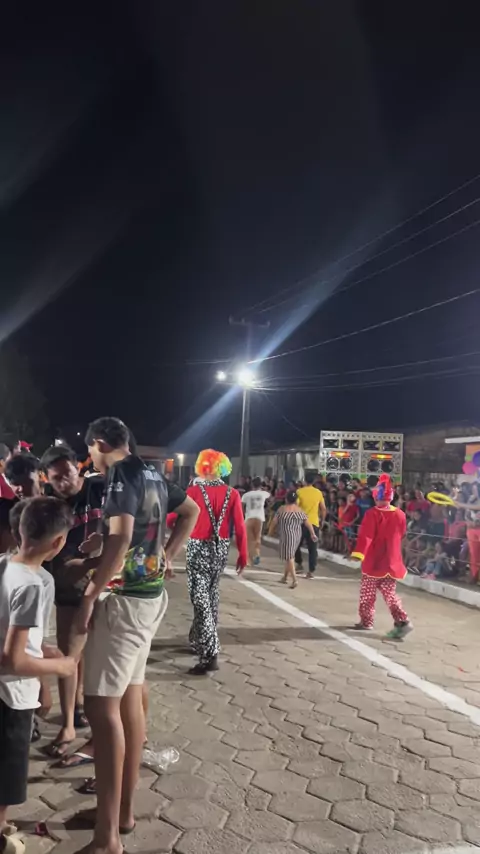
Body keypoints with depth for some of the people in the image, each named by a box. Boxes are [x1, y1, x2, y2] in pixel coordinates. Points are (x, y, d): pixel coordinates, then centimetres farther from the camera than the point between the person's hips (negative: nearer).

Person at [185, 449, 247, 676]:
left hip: (199, 548, -4)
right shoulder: (232, 494, -1)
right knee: (211, 595, 21)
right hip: (221, 549, 5)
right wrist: (243, 554, 5)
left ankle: (210, 655, -7)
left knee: (201, 599, -2)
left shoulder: (194, 491, -10)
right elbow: (239, 526, -3)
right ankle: (200, 640, 37)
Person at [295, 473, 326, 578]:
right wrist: (322, 521, 19)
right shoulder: (318, 493, 3)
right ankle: (311, 571, 1)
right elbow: (323, 509, 6)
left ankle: (299, 564, 20)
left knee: (297, 545, 19)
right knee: (312, 548, 4)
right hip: (314, 523, 2)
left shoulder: (299, 492, -6)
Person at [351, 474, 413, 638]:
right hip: (392, 561, 5)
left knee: (368, 594, 11)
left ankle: (366, 621, 20)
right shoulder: (400, 514, 1)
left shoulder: (372, 514, -15)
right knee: (390, 594, 10)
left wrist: (359, 553, -27)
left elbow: (365, 536, -23)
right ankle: (402, 621, -5)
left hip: (373, 561, -5)